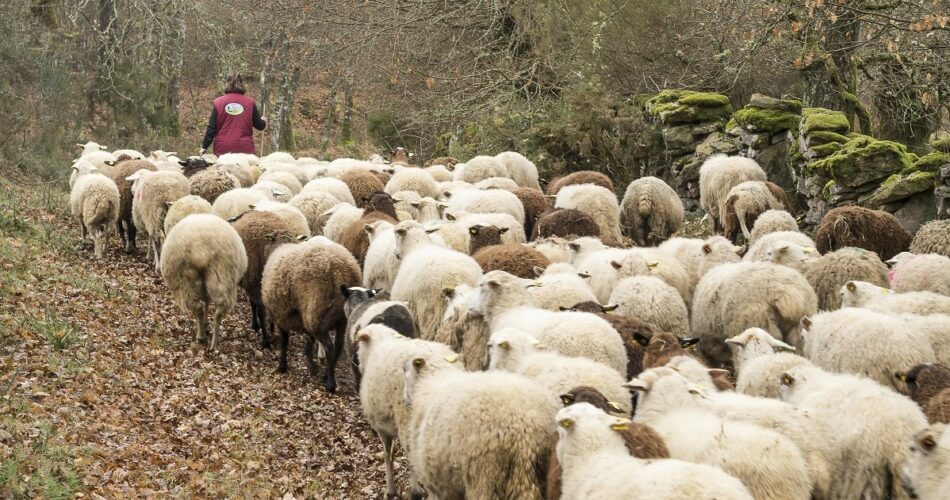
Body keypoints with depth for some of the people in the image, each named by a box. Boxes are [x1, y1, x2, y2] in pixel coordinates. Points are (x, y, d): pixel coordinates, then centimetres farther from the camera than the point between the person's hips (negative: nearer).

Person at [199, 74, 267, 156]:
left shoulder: (218, 102, 1)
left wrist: (204, 146, 7)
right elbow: (260, 126, 9)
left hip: (222, 149, 0)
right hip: (245, 149, 0)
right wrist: (264, 121, 33)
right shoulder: (249, 102, 2)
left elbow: (211, 128, 0)